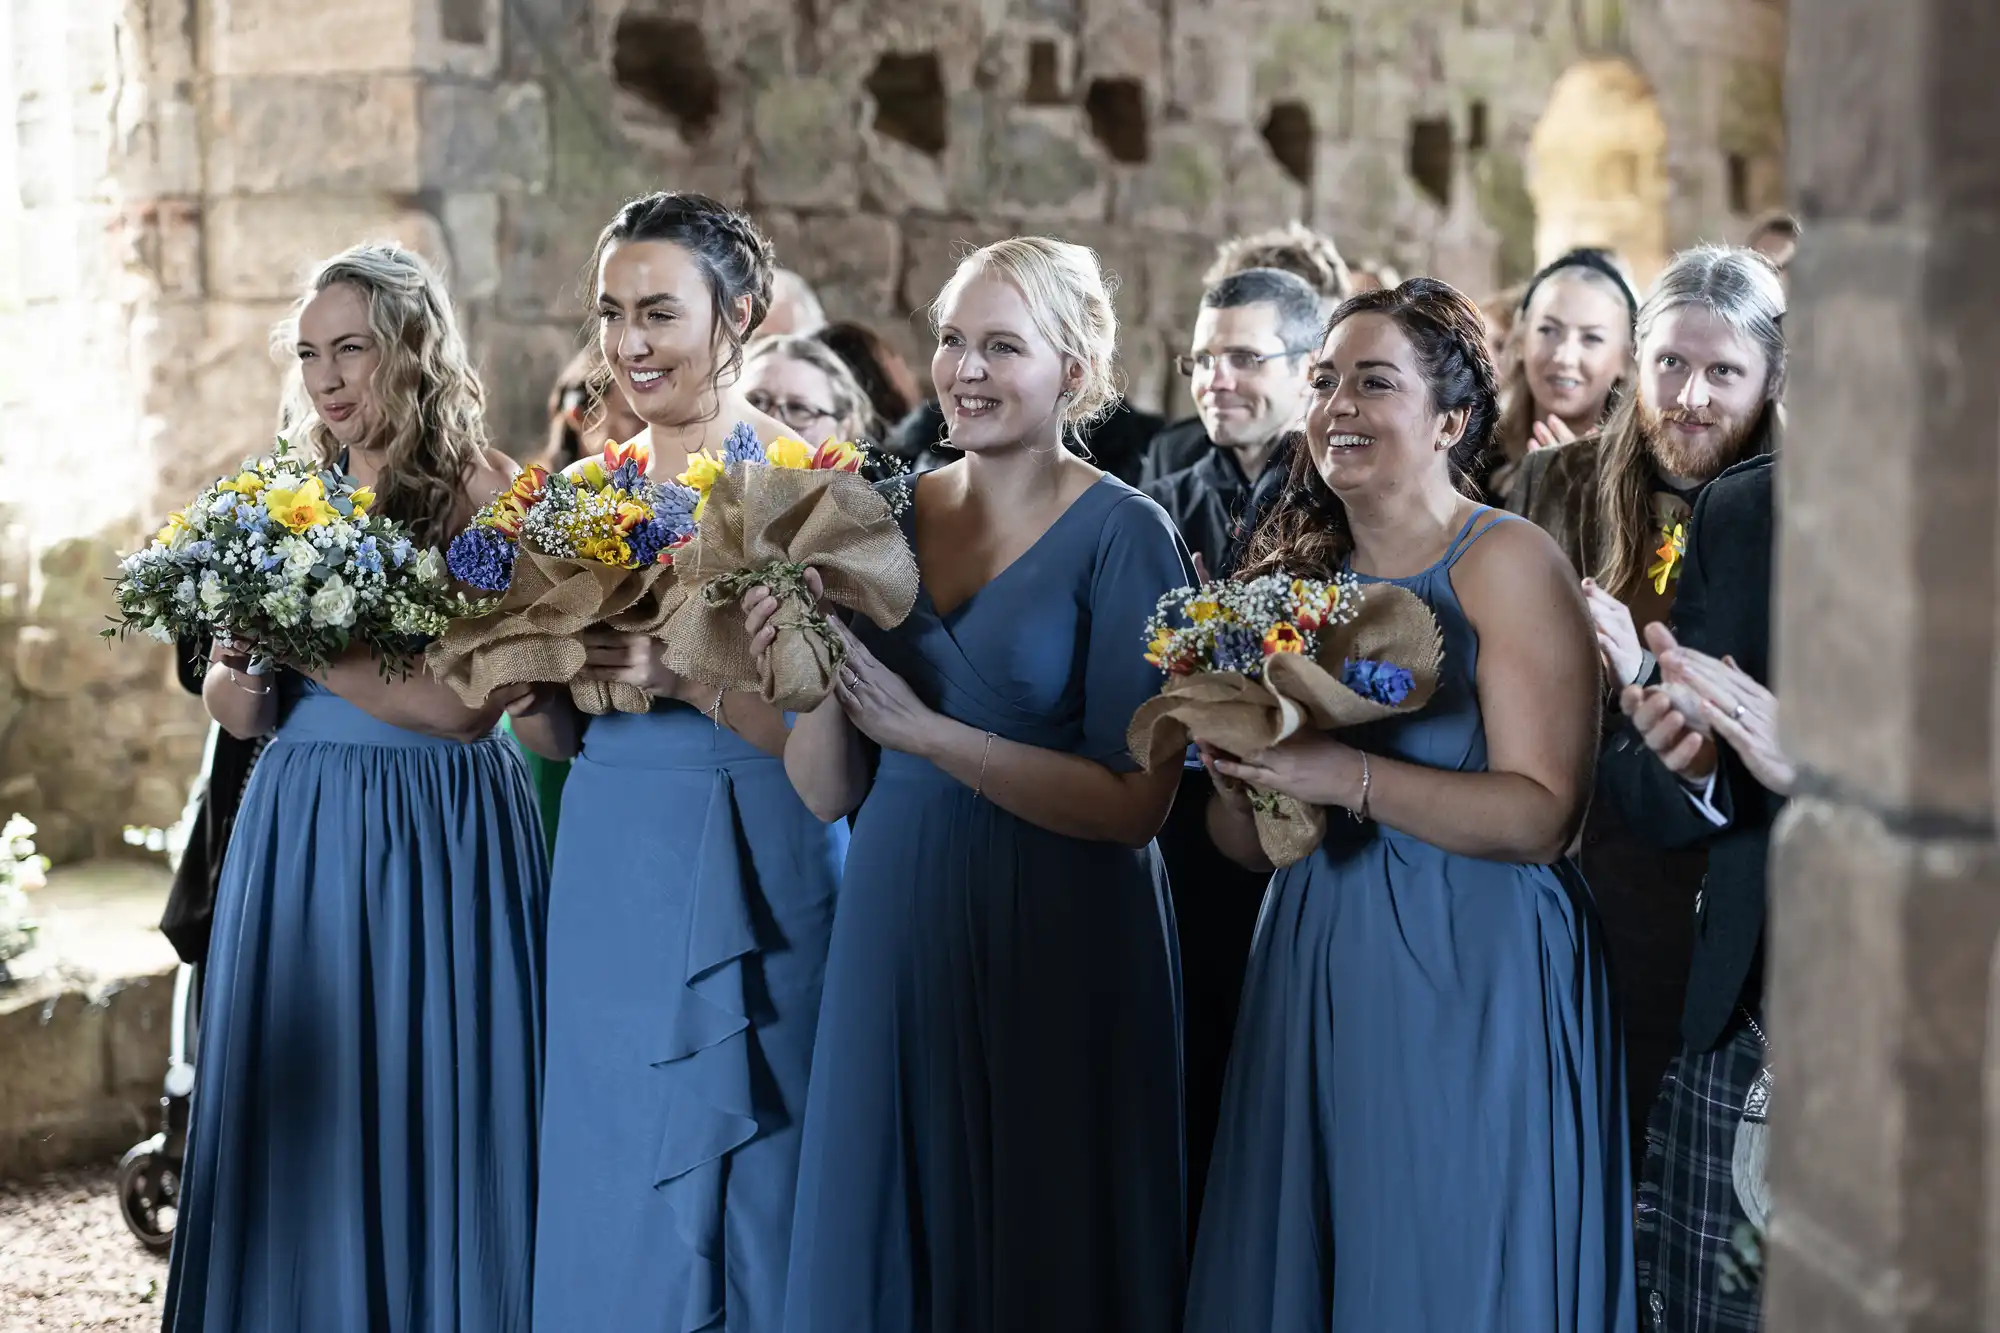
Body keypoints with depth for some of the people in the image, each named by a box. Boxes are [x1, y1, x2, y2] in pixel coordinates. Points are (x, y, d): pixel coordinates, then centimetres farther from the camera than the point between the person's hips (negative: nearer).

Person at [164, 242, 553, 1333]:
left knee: (425, 1117, 1)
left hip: (436, 838, -5)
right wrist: (241, 680, -9)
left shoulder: (488, 498, -7)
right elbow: (233, 708, 13)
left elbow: (464, 702, -17)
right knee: (295, 1129, 8)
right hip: (295, 833, 5)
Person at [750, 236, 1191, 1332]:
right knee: (882, 1238, 12)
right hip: (896, 924, 4)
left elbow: (1134, 802, -16)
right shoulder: (886, 514, 5)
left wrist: (921, 729, -18)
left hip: (1058, 944, -4)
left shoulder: (1122, 534, -8)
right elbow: (828, 792, 5)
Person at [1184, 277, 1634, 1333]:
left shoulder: (1507, 563, -7)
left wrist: (1350, 778, -24)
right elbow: (1246, 845, 14)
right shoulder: (1296, 574, 11)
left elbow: (1544, 815, -16)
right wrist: (1237, 768, -7)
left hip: (1470, 979, -6)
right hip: (1315, 971, 6)